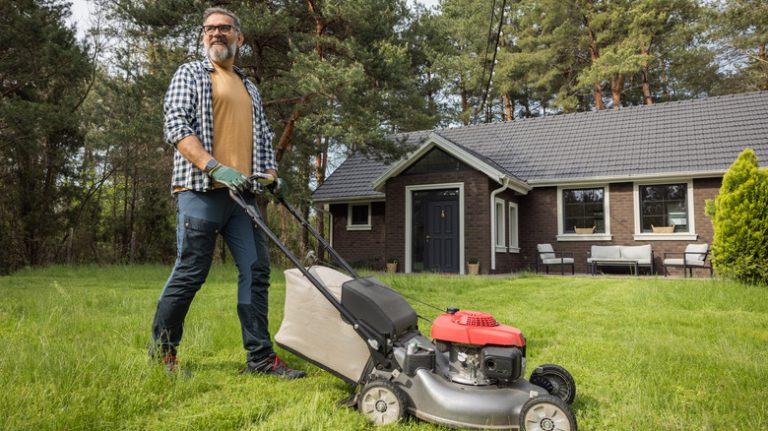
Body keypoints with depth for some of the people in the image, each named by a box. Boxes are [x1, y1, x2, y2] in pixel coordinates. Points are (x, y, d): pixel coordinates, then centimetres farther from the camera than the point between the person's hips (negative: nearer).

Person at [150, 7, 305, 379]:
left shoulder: (250, 88, 25)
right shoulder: (190, 73, 9)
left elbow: (263, 138, 23)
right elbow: (175, 125, -5)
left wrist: (271, 175, 3)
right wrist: (216, 168, -19)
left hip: (242, 194, 6)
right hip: (201, 191, -5)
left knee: (256, 270, 0)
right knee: (190, 273, -4)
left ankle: (260, 357, 6)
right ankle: (161, 353, 14)